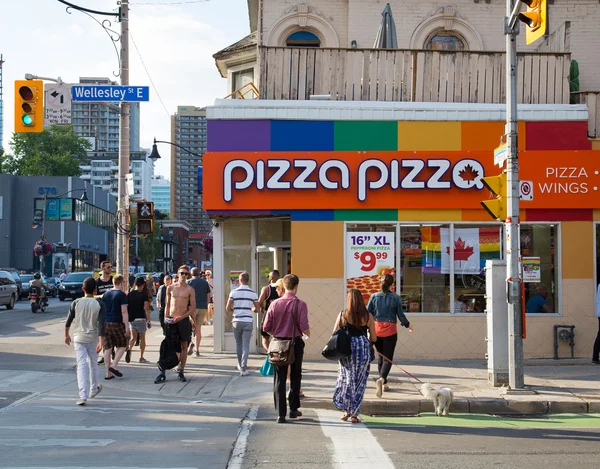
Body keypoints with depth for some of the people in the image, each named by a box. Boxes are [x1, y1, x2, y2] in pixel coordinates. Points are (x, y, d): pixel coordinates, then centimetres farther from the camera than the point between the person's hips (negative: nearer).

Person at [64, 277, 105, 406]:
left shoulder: (76, 303, -5)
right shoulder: (99, 304, -8)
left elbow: (68, 321, 1)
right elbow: (101, 324, -14)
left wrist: (67, 335, 16)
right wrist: (101, 342, -12)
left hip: (78, 338, 0)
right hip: (93, 339, 0)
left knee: (81, 365, -3)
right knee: (93, 364, 19)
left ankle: (83, 395, -16)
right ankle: (93, 390, 36)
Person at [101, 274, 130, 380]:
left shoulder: (106, 294, 12)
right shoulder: (122, 295, -7)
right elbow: (124, 312, -13)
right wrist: (127, 327, -12)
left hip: (105, 323, 6)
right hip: (117, 324, -6)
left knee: (107, 348, 6)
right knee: (122, 345, 10)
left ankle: (108, 373, 8)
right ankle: (114, 365, -4)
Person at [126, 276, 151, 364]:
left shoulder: (129, 294, 4)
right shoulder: (144, 294, -9)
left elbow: (126, 307, 6)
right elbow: (146, 308, -15)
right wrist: (148, 320, -12)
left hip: (131, 318, 4)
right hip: (141, 318, -3)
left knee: (133, 337, 13)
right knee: (142, 338, 10)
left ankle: (129, 349, -17)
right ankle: (141, 357, 13)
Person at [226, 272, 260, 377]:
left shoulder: (234, 292, -3)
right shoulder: (253, 293, -1)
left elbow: (228, 308, -1)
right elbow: (257, 308, 4)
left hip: (237, 321, 1)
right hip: (248, 321, -1)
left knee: (238, 344, 17)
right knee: (246, 345, 0)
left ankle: (240, 365, 31)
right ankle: (243, 368, -8)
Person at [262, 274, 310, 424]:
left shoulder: (275, 304, -4)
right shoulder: (300, 304, -12)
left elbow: (266, 328, -4)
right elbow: (304, 327, -17)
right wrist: (308, 334, 6)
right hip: (295, 343, -1)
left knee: (279, 379, 6)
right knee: (295, 377, 16)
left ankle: (281, 413, 2)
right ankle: (293, 409, 21)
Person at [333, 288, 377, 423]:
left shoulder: (343, 315, -4)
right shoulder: (368, 316, -1)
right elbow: (373, 338, 2)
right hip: (363, 350, 1)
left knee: (346, 379, 14)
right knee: (360, 382, 8)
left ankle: (346, 410, 13)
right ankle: (354, 413, 9)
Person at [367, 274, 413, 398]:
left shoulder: (374, 297, -1)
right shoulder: (396, 298, -6)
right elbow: (400, 315, -1)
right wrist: (408, 325, 16)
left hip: (376, 330, 3)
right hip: (390, 331, -3)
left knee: (381, 357, 18)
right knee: (388, 358, -1)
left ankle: (384, 384, 24)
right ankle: (381, 379, -26)